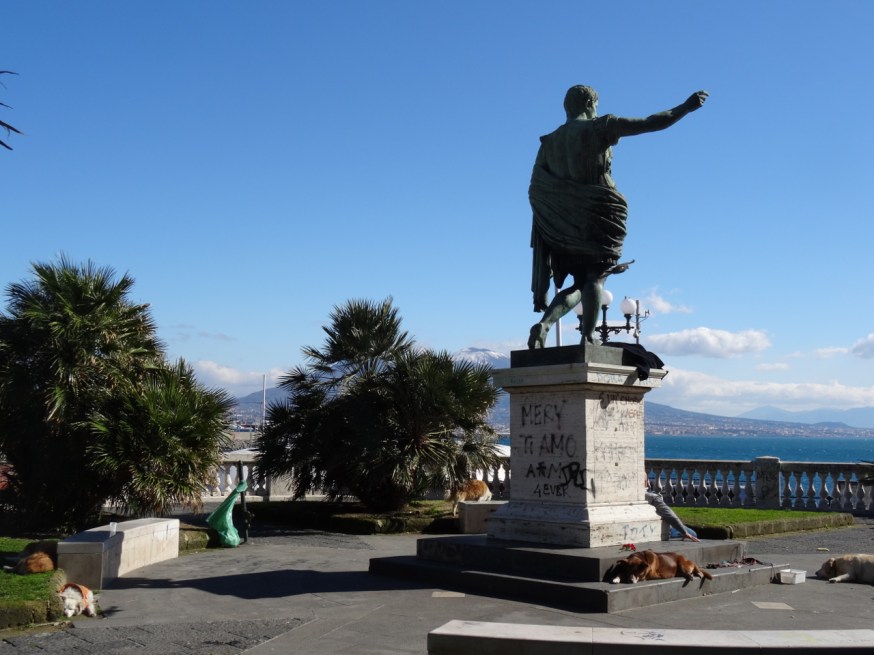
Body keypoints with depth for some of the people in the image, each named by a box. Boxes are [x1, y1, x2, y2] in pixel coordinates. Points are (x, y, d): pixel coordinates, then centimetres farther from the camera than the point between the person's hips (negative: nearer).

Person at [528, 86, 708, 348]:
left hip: (565, 225, 4)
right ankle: (588, 337, -10)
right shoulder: (600, 127, 0)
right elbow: (650, 124, -2)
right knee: (596, 277, 0)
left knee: (580, 284, 11)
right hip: (600, 214, -4)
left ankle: (543, 323, -9)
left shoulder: (550, 141, 10)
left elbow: (535, 191, 3)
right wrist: (686, 107, 8)